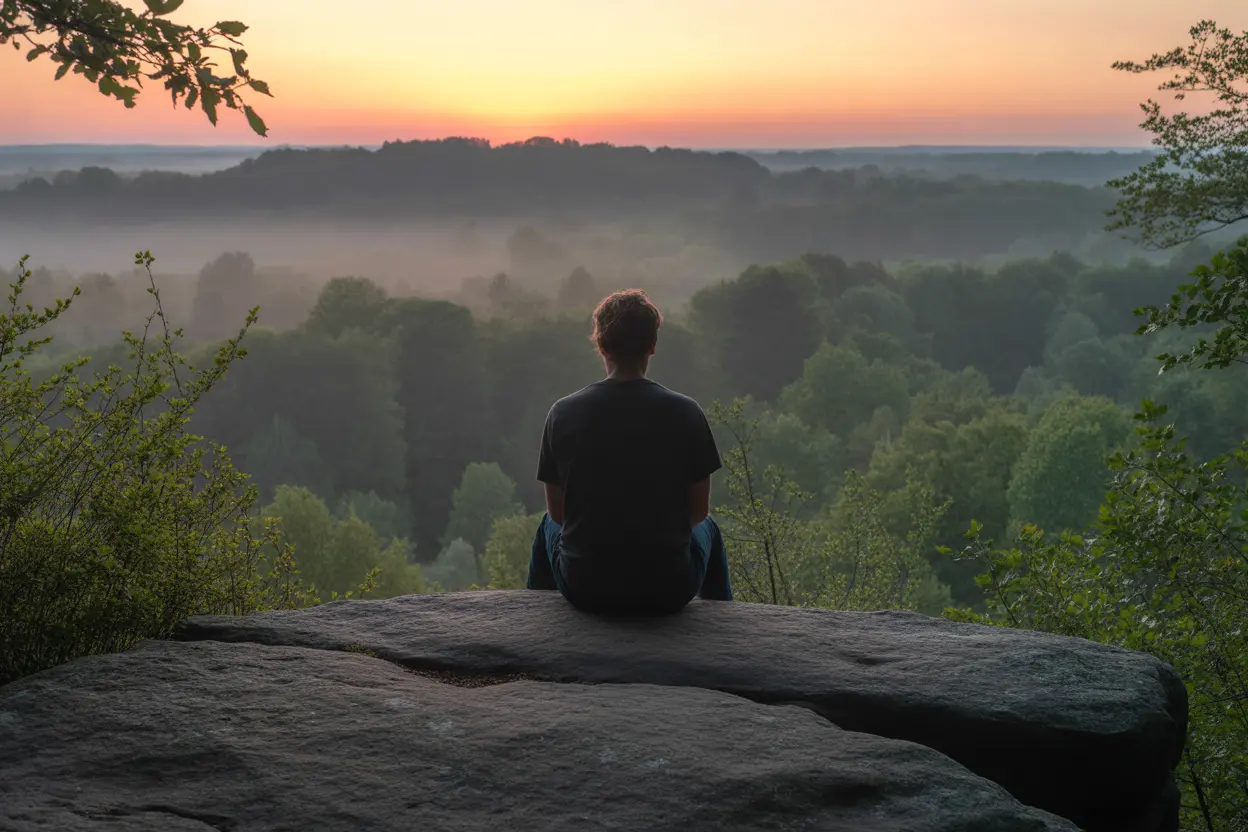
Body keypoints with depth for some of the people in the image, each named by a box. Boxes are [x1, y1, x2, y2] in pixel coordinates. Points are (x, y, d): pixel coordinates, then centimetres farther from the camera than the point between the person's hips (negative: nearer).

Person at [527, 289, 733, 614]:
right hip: (668, 591, -1)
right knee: (706, 528, 33)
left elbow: (557, 511, 2)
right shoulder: (686, 412, -10)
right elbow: (699, 509, -1)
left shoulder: (563, 413, -8)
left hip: (583, 589, 1)